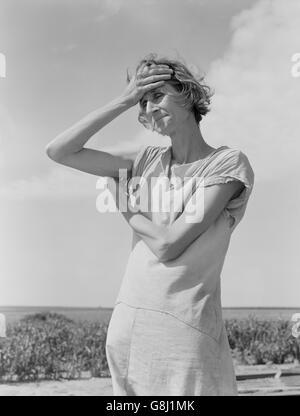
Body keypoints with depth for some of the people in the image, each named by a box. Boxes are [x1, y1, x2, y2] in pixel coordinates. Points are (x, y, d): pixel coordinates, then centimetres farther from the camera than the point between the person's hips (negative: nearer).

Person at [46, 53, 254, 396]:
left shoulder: (228, 162, -6)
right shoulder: (148, 161, 9)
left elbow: (168, 245, -14)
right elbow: (58, 151, 4)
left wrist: (127, 207, 2)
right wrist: (123, 102, 1)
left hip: (186, 331, -4)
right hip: (126, 325, 5)